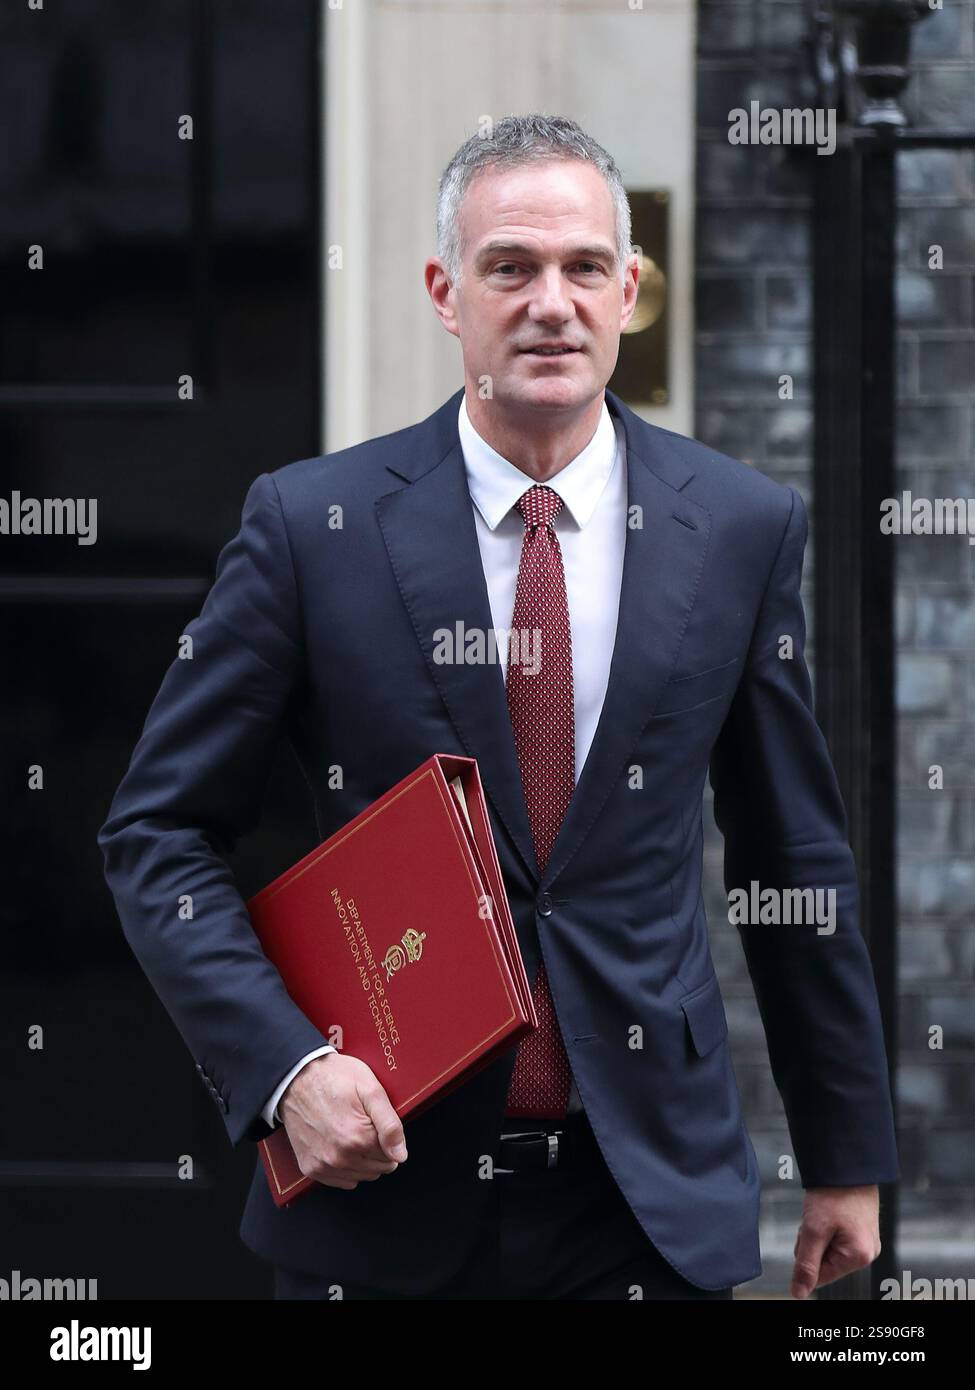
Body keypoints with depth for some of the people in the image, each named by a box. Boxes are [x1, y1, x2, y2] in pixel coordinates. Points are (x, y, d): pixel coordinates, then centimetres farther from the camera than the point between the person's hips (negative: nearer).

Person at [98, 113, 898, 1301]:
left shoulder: (742, 527, 2)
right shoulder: (312, 523, -4)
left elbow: (796, 858, 8)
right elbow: (158, 833, -2)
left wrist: (847, 1156, 12)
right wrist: (283, 1067, -16)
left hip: (650, 1202, 1)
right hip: (382, 1186, -1)